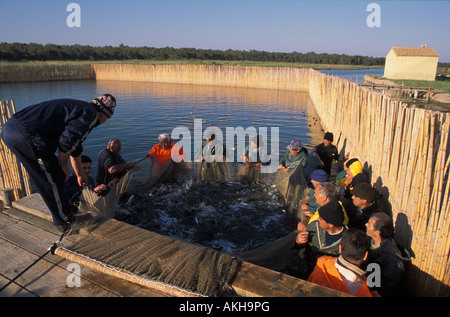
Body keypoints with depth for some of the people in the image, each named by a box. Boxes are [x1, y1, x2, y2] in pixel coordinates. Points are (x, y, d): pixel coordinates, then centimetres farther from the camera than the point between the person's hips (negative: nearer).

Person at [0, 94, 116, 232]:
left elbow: (75, 148, 36)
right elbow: (67, 142, -17)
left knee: (42, 178, 23)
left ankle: (64, 210, 40)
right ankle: (64, 221, 21)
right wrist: (64, 165, 1)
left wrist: (79, 174, 45)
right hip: (26, 135, -11)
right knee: (54, 179, 4)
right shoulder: (89, 114, -5)